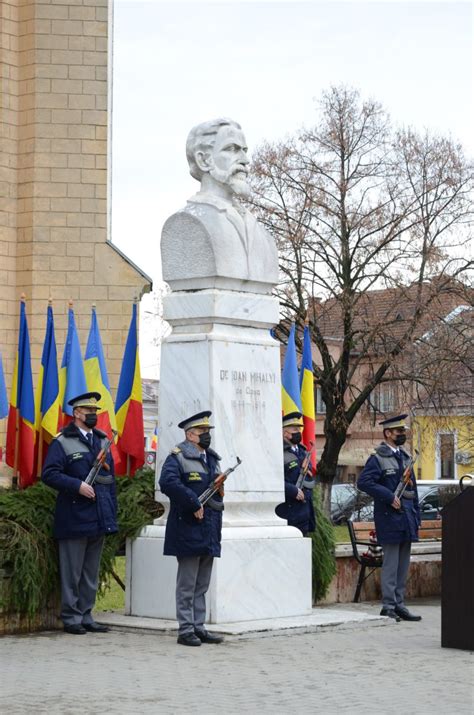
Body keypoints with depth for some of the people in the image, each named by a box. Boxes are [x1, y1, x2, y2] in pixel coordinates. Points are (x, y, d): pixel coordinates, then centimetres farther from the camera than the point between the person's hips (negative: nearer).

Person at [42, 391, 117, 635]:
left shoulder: (103, 441, 15)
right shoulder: (62, 442, -4)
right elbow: (49, 474, -12)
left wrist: (112, 513, 12)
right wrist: (77, 485, -22)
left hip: (99, 519, 6)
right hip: (74, 520, -6)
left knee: (91, 573, 12)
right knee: (72, 573, 0)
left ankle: (86, 617, 19)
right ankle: (71, 618, 8)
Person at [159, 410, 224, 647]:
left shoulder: (212, 458, 17)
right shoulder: (177, 457, -8)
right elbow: (168, 482, -27)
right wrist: (194, 504, -24)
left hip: (209, 532, 8)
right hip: (188, 530, -8)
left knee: (202, 585, 12)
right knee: (187, 585, -2)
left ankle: (199, 627, 18)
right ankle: (186, 630, 4)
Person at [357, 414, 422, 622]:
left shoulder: (405, 458, 17)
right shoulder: (377, 459, -7)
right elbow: (363, 482, -20)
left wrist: (416, 516, 14)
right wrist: (389, 497, -20)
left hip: (407, 519, 7)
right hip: (390, 519, -7)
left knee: (403, 565, 10)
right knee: (390, 564, -5)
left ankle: (399, 604, 16)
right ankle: (388, 606, 0)